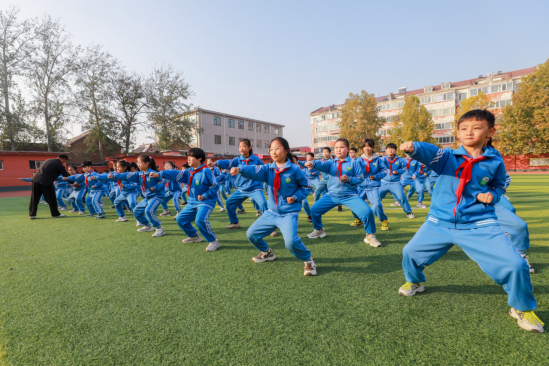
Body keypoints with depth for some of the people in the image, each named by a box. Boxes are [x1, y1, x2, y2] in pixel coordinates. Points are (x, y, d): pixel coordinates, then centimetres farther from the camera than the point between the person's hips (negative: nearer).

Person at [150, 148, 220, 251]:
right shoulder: (189, 172, 6)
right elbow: (176, 174, 0)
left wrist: (204, 196, -20)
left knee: (200, 220, -30)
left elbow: (215, 186, -13)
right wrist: (158, 174, -8)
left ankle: (213, 241, -11)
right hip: (192, 201, 9)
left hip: (206, 201, -8)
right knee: (181, 219, 12)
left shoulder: (206, 171, -15)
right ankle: (194, 236, 33)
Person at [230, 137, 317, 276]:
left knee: (291, 241, -28)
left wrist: (296, 197, -13)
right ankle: (267, 253, 38)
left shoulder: (294, 169, -10)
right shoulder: (268, 169, -2)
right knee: (251, 234, 11)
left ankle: (308, 260, 2)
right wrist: (240, 169, -41)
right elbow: (254, 171, -22)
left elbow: (305, 186, 3)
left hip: (289, 213, -5)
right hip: (271, 212, 6)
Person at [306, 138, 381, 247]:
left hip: (350, 196, -3)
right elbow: (322, 165, -19)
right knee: (314, 209, 0)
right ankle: (318, 230, 28)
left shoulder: (353, 163, -3)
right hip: (332, 195, 3)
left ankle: (370, 236, 6)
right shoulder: (331, 163, 3)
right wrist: (312, 163, -41)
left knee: (367, 211, -21)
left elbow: (360, 178, -3)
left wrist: (349, 179, -22)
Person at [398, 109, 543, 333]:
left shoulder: (495, 163, 0)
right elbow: (429, 152, -29)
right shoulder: (447, 156, -5)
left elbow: (499, 187, 18)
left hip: (479, 225, 0)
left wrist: (492, 195, -6)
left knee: (515, 264, -11)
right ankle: (414, 282, 39)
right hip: (440, 223, 1)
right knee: (410, 252, 4)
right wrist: (413, 147, -52)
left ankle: (522, 308, 23)